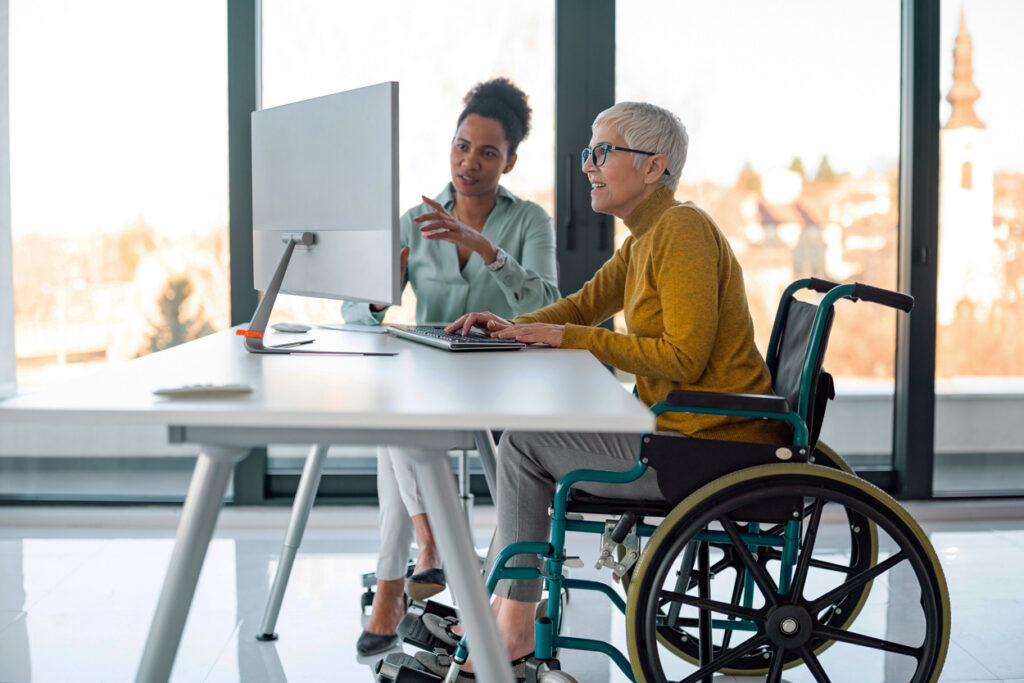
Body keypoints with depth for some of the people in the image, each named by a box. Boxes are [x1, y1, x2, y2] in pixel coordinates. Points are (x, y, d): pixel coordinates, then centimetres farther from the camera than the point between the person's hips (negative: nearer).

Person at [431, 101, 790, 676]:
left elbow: (684, 356, -24)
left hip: (710, 445, -10)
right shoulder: (645, 237, 14)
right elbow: (583, 306, 21)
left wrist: (569, 338, -18)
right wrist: (515, 327, 2)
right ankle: (498, 612, 14)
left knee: (524, 442, -6)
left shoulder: (683, 229, -17)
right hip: (679, 428, 10)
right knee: (526, 428, 13)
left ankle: (514, 632, 4)